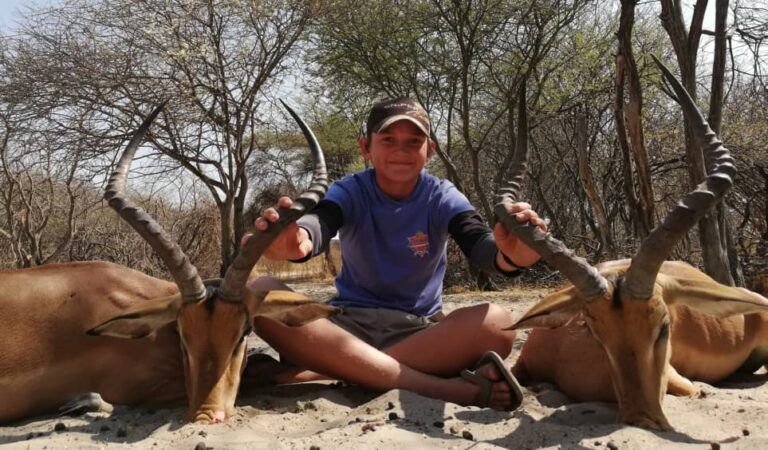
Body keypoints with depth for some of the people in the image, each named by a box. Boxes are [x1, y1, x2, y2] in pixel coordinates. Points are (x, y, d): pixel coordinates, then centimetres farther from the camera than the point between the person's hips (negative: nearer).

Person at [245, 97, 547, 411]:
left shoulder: (442, 197, -3)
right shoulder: (350, 192, -4)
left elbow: (478, 243, -23)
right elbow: (320, 222, -28)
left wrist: (509, 255, -49)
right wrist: (300, 241, -54)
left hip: (421, 329, 1)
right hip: (350, 322, 0)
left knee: (495, 323, -31)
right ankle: (448, 389, -37)